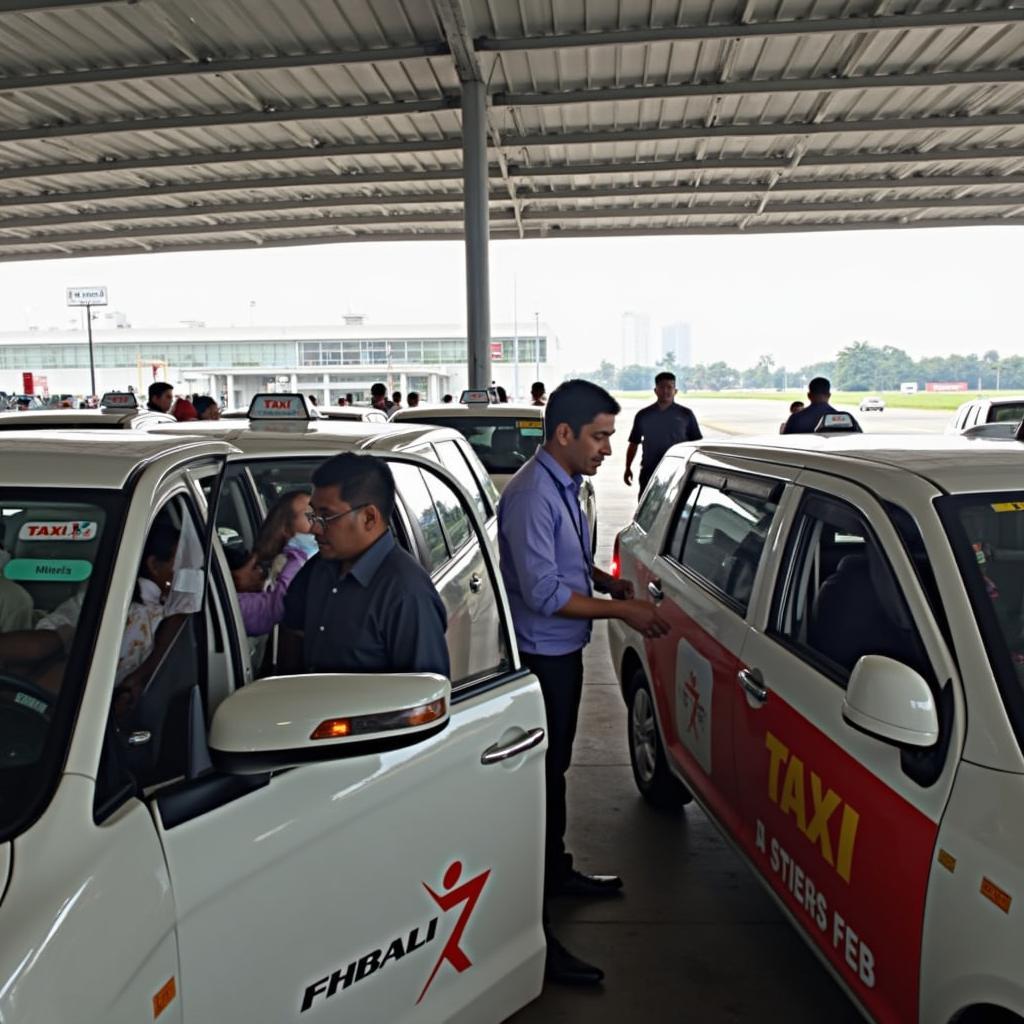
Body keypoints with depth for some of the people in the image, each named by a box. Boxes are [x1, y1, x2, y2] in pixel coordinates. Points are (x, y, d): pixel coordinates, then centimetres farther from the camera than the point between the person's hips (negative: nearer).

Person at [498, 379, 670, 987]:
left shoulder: (567, 484, 7)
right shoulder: (532, 495, -23)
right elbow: (543, 593, -26)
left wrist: (610, 582, 3)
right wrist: (622, 610, -20)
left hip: (564, 653, 10)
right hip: (540, 658, -10)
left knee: (555, 769, 23)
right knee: (541, 779, -2)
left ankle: (557, 873, 43)